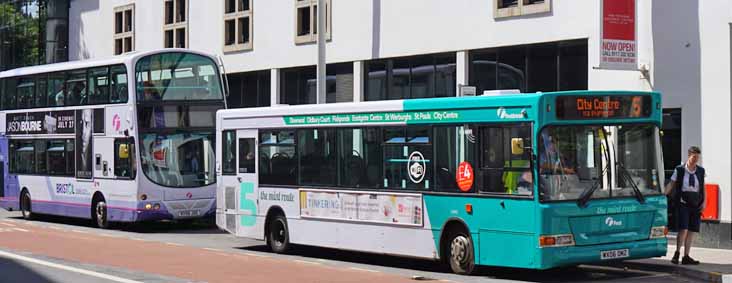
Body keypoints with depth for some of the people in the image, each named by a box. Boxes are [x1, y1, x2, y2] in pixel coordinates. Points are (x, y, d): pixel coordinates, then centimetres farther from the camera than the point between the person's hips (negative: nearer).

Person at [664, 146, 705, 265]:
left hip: (696, 205, 4)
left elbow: (703, 188, 14)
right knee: (683, 230, -14)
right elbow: (671, 185, -2)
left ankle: (686, 256, 11)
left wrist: (704, 202, 3)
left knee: (691, 231, 3)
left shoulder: (701, 171, 7)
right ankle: (677, 253, 2)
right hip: (683, 204, -4)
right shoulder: (679, 170, -2)